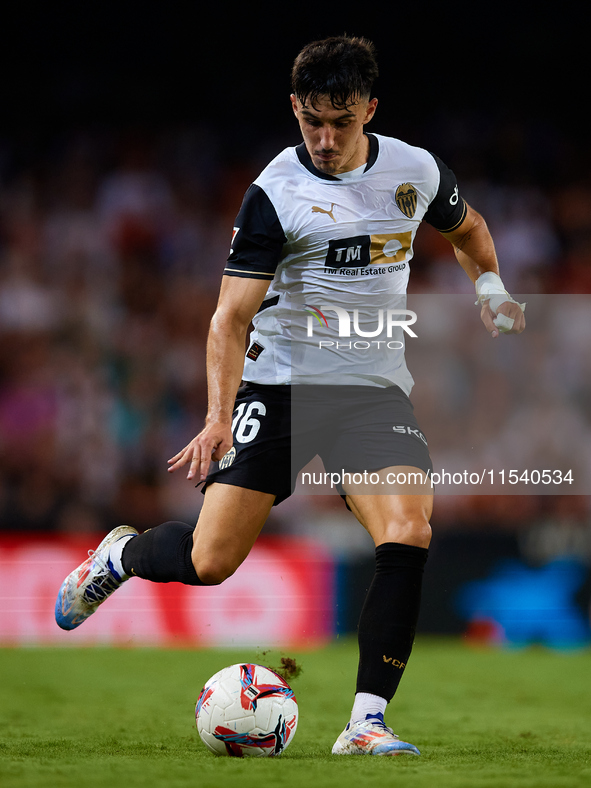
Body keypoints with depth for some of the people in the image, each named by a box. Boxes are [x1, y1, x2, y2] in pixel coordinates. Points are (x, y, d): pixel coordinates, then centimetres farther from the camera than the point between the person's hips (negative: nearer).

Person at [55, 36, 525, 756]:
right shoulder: (275, 194, -11)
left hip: (375, 390, 3)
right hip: (279, 384, -3)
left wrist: (489, 288, 7)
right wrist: (218, 418, -27)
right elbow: (231, 317, -14)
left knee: (408, 532, -23)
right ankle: (121, 555, 29)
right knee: (210, 562, -7)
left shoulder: (417, 171, 3)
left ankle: (366, 723, -18)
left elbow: (467, 229, 26)